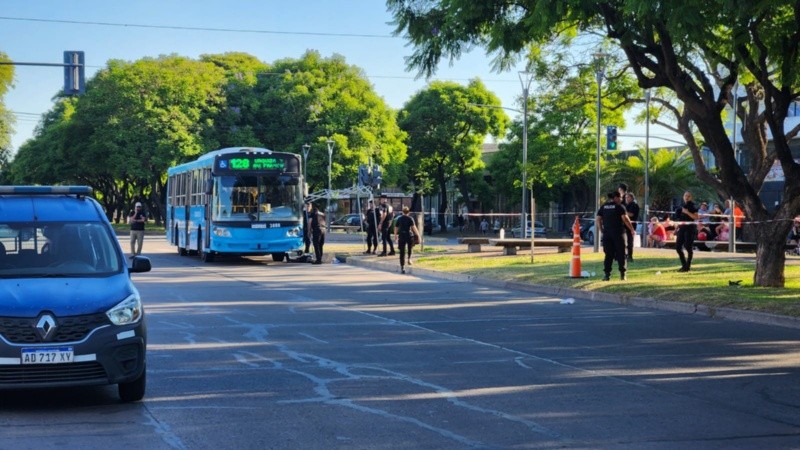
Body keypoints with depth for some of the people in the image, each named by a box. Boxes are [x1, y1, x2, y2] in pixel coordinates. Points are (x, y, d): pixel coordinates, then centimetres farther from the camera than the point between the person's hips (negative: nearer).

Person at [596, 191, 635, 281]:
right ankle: (622, 273, 1)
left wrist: (601, 230, 13)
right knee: (621, 253, 4)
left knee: (608, 254, 6)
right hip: (618, 233, -4)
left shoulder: (603, 207, 10)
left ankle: (607, 274, -1)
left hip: (606, 233, 4)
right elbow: (625, 219, -12)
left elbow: (598, 220, 6)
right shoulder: (620, 207, -4)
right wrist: (632, 229, -5)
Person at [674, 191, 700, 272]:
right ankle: (684, 265, 13)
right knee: (678, 247, 2)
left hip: (690, 228, -7)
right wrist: (677, 229, 17)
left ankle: (688, 266, 2)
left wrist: (687, 212, -20)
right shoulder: (681, 206, 15)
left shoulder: (692, 206, -3)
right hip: (681, 228, 7)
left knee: (688, 247, -6)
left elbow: (696, 217, -13)